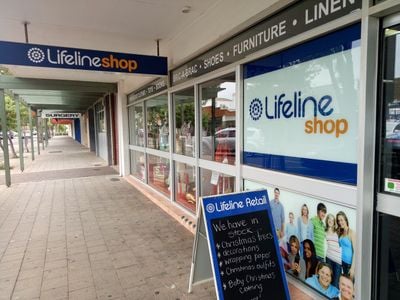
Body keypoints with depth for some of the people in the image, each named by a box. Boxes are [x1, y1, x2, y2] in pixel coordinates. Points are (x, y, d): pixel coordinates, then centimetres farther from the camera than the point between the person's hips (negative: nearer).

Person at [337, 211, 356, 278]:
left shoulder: (351, 233, -10)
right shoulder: (340, 233, 9)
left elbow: (355, 251, -13)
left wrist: (352, 267, -17)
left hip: (349, 263, -5)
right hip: (343, 262, 5)